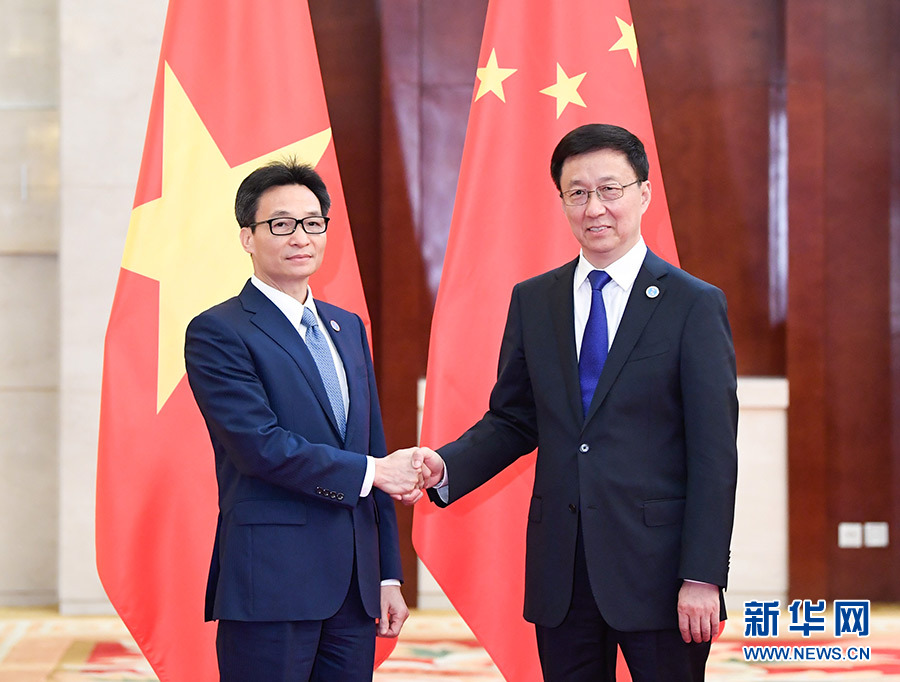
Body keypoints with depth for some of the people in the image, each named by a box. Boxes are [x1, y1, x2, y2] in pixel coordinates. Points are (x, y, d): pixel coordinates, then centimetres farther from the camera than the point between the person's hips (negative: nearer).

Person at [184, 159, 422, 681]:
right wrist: (369, 471, -10)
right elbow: (261, 446, -16)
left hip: (354, 589, 6)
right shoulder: (217, 333, -5)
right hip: (271, 587, -6)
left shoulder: (348, 327, 17)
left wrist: (388, 576, 14)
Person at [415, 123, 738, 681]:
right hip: (560, 570, 4)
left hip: (655, 565, -3)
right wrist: (447, 467, -8)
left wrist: (703, 577, -12)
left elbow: (714, 452, -7)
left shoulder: (695, 305, -4)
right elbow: (512, 420, 12)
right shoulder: (532, 301, 10)